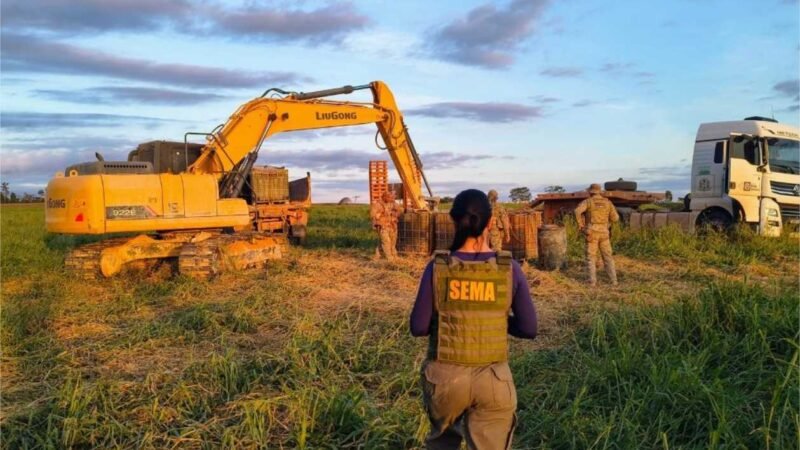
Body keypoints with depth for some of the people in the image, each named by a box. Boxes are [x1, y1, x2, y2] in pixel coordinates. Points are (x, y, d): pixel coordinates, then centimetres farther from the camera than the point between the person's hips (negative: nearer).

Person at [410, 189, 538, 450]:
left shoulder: (437, 267, -11)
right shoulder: (510, 269, -9)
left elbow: (418, 327, -6)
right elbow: (529, 329, -3)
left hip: (444, 376, 1)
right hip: (493, 380, 0)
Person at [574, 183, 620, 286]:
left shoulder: (587, 201, -2)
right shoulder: (608, 202, 7)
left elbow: (577, 211, -21)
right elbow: (615, 218, 6)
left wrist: (581, 225, -8)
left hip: (591, 233, -2)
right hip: (603, 233, 2)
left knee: (591, 257, 6)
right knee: (607, 257, 12)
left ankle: (593, 281, 1)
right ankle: (613, 280, 8)